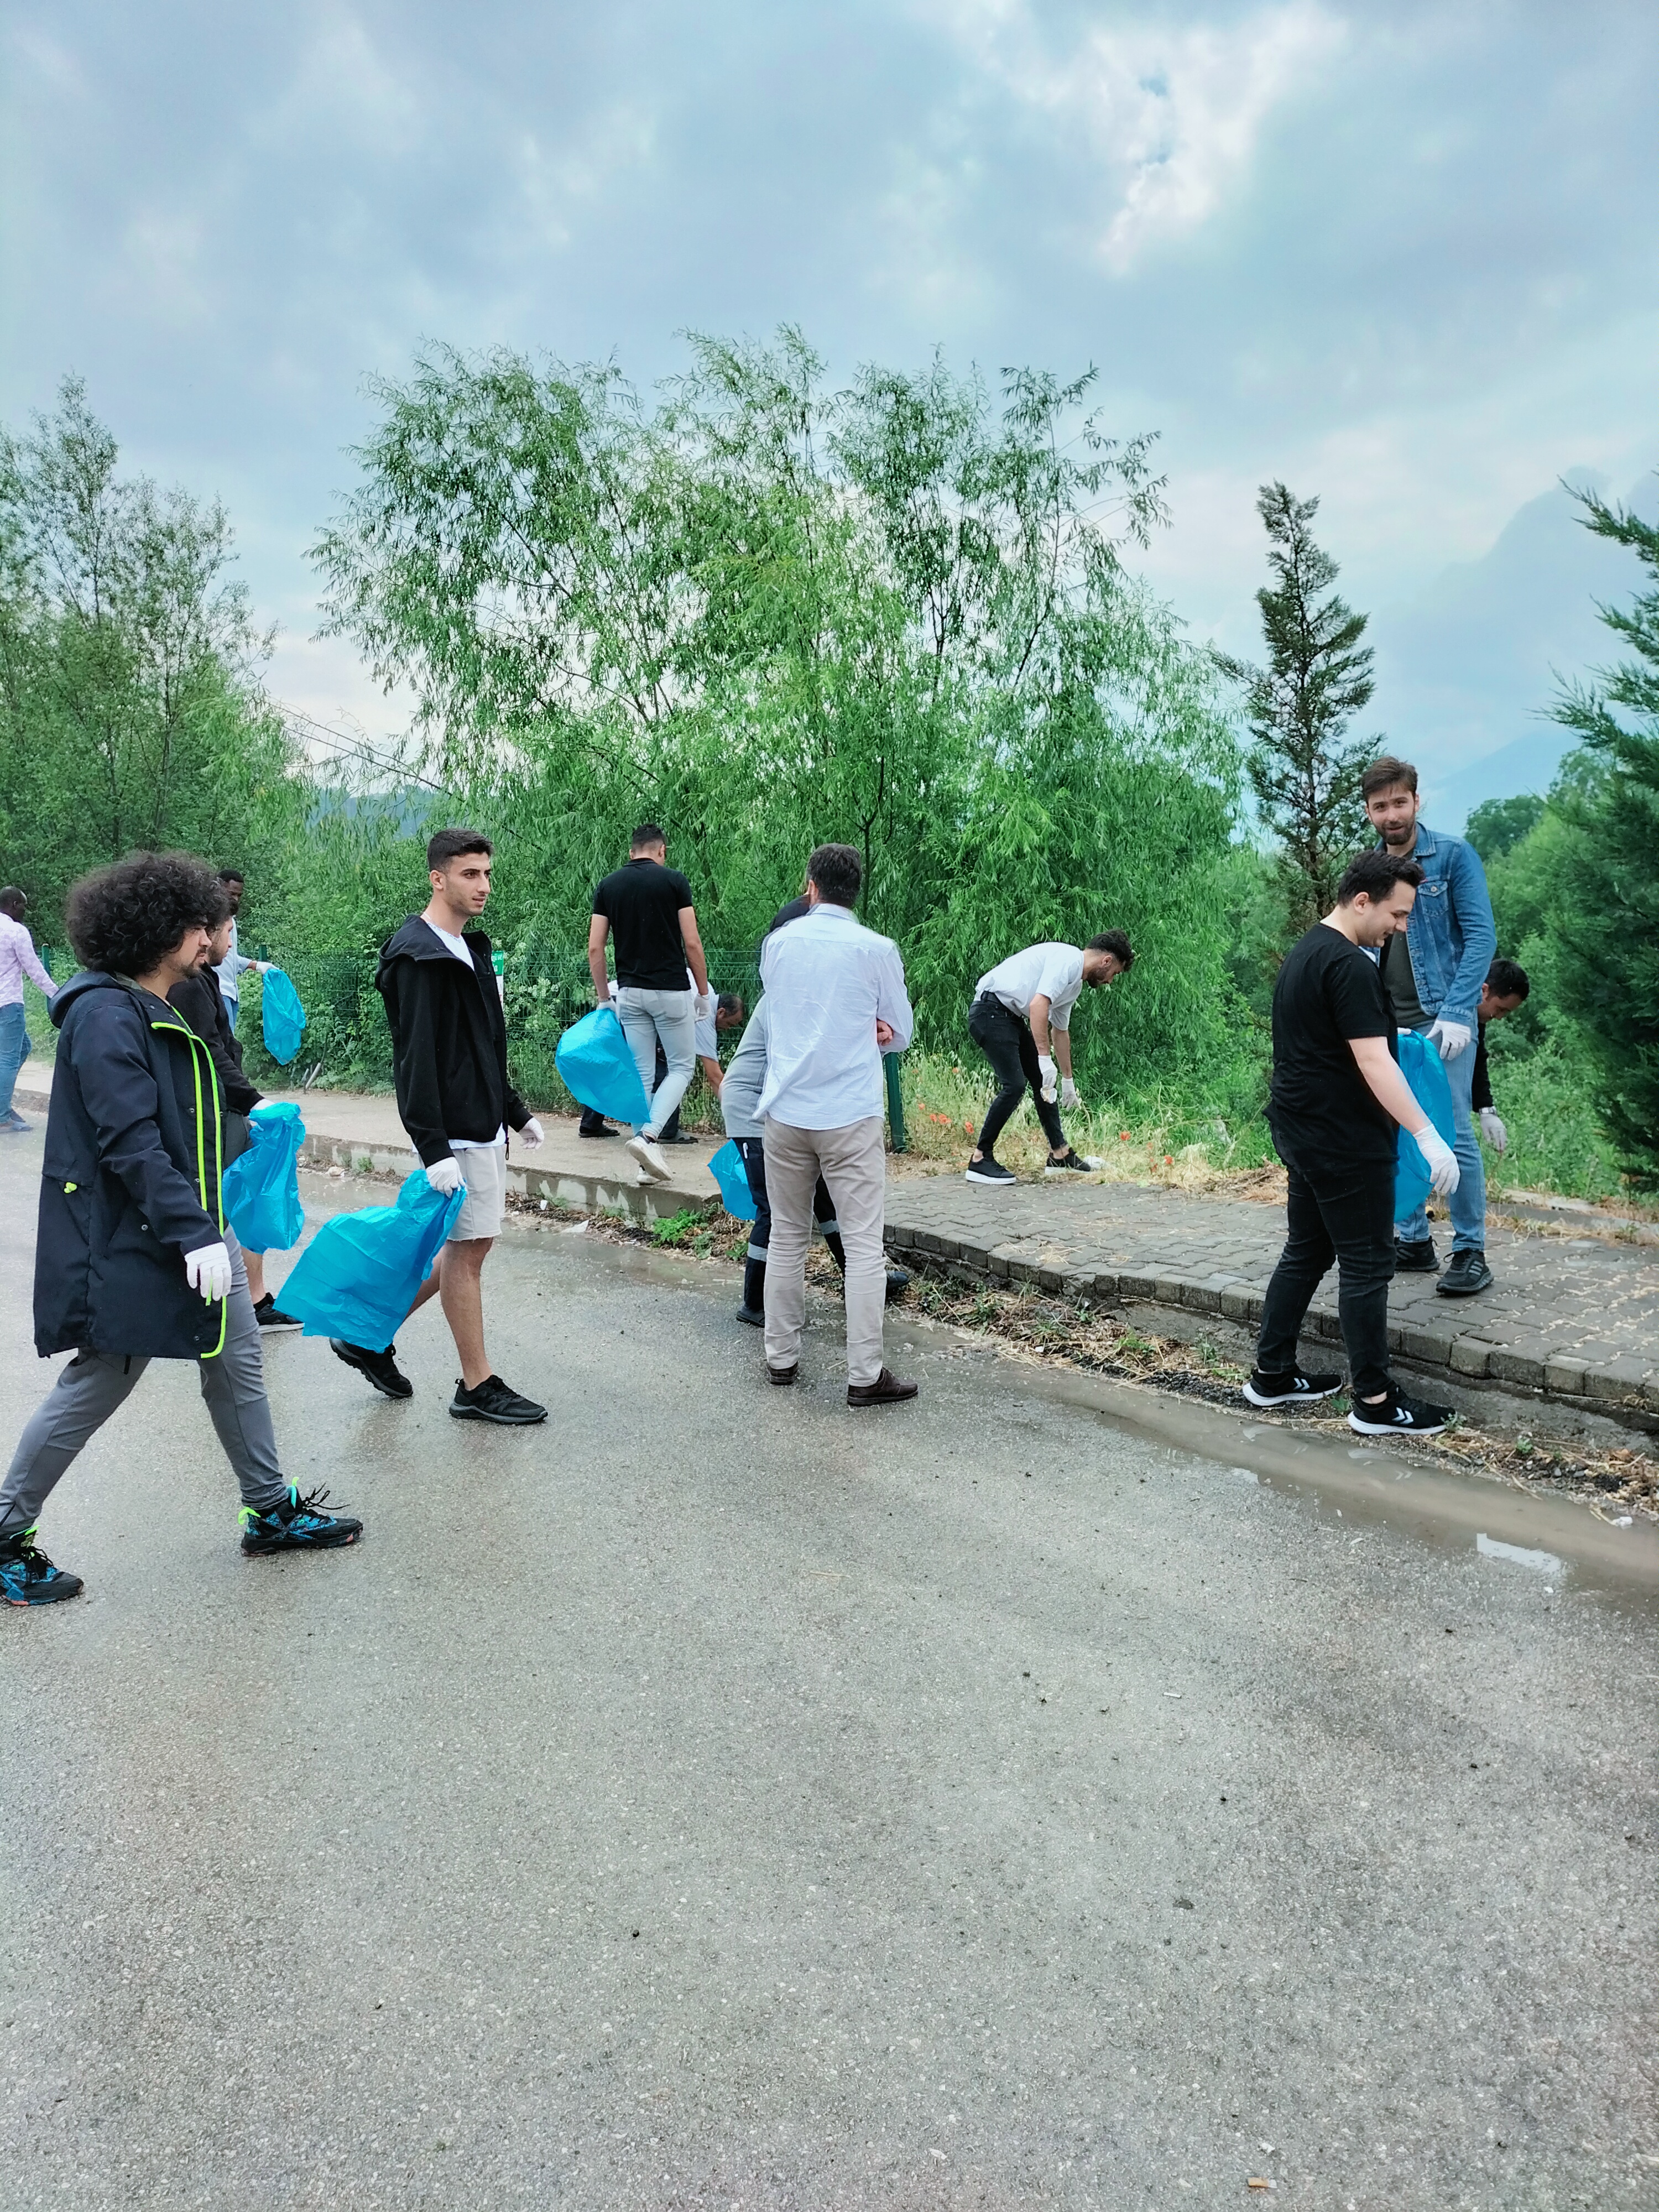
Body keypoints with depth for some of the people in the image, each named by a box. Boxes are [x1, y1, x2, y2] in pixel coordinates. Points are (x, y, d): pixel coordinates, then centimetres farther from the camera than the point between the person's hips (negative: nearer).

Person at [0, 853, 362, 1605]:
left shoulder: (153, 1010, 14)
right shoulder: (106, 1015, -18)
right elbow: (130, 1143, -26)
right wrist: (193, 1232, -29)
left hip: (187, 1227, 10)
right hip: (125, 1241, -10)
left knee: (237, 1360, 13)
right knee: (97, 1386, 1)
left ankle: (272, 1511, 26)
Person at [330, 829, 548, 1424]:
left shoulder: (469, 947, 15)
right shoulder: (418, 956, -15)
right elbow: (416, 1060, -21)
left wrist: (515, 1111, 22)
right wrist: (434, 1150, -25)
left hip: (484, 1125, 10)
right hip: (455, 1132, -10)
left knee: (471, 1243, 15)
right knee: (466, 1248, -1)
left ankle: (371, 1336, 25)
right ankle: (477, 1386, 11)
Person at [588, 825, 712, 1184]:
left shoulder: (609, 885, 6)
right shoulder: (674, 880, -5)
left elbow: (595, 948, 2)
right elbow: (692, 944, -8)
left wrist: (603, 998, 10)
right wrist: (703, 993, 3)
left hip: (630, 992, 4)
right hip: (671, 991, -4)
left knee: (641, 1074, 9)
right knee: (682, 1067, 10)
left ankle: (647, 1163, 10)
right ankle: (648, 1135, -11)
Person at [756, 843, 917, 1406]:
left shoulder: (777, 943, 6)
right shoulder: (877, 950, -4)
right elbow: (901, 1035, 6)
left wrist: (856, 1027, 9)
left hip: (785, 1112, 4)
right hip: (851, 1116, -4)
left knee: (787, 1237, 15)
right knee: (864, 1244, 0)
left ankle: (781, 1357, 22)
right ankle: (865, 1375, -1)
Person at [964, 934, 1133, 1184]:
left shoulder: (1076, 983, 17)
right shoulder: (1067, 960, -14)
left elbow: (1060, 1031, 30)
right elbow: (1038, 1005, -26)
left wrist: (1068, 1081, 38)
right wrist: (1045, 1058, -27)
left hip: (1011, 1016, 11)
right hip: (990, 1011, -11)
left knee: (1043, 1082, 11)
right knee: (1014, 1084, -16)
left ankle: (1059, 1155, 18)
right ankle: (980, 1161, -8)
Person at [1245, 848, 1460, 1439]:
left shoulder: (1306, 951, 13)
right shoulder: (1350, 965, -19)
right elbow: (1373, 1064, -24)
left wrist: (1387, 1030, 21)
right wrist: (1428, 1137, -26)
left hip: (1301, 1133, 10)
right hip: (1345, 1143, -10)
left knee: (1305, 1252, 17)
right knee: (1366, 1265, -2)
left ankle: (1271, 1374, 23)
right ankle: (1374, 1401, 6)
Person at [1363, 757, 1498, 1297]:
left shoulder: (1453, 856, -5)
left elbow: (1481, 936, -10)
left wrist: (1457, 1013, -20)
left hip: (1441, 1021, -5)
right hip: (1386, 1024, 6)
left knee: (1453, 1133, -8)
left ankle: (1471, 1252, 1)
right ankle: (1414, 1241, 20)